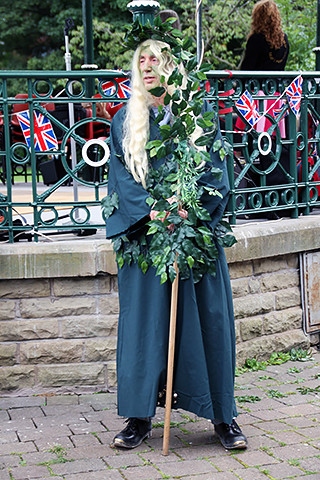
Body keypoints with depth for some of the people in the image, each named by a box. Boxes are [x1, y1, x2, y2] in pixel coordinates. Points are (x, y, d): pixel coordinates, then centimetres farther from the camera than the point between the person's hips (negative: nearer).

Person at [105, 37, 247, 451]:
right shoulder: (124, 121, 10)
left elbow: (215, 171, -1)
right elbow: (121, 176, 2)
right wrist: (149, 211, -15)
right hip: (144, 233, 1)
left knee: (206, 319, 0)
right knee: (143, 321, 1)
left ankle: (223, 416, 9)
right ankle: (140, 417, 9)